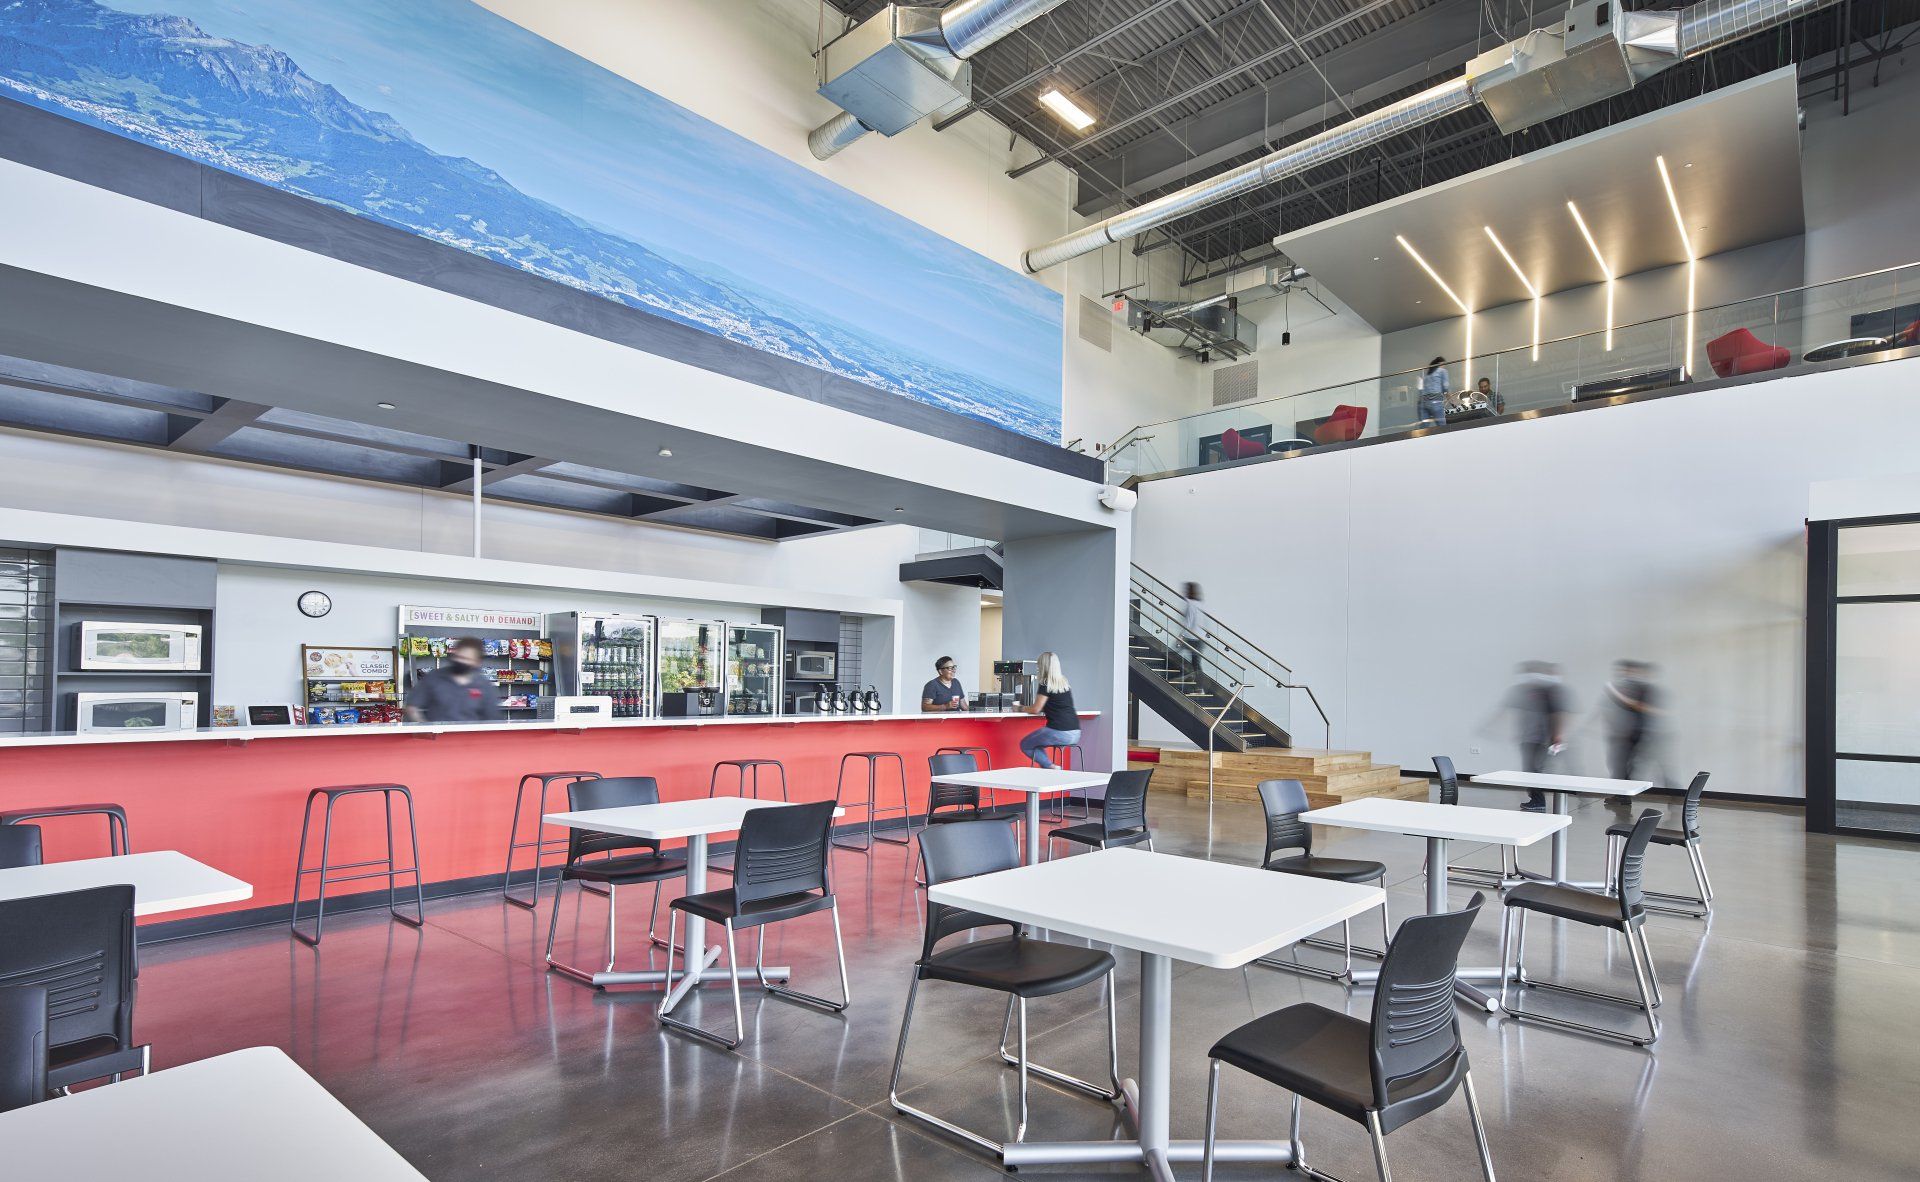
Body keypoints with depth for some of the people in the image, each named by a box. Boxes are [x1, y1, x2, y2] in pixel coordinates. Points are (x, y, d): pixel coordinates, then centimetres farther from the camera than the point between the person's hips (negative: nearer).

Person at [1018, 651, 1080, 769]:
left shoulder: (1046, 684, -8)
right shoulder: (1064, 682, 14)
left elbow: (1035, 709, -5)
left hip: (1059, 732, -8)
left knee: (1025, 745, 13)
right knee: (1036, 742, 29)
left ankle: (1051, 767, -2)